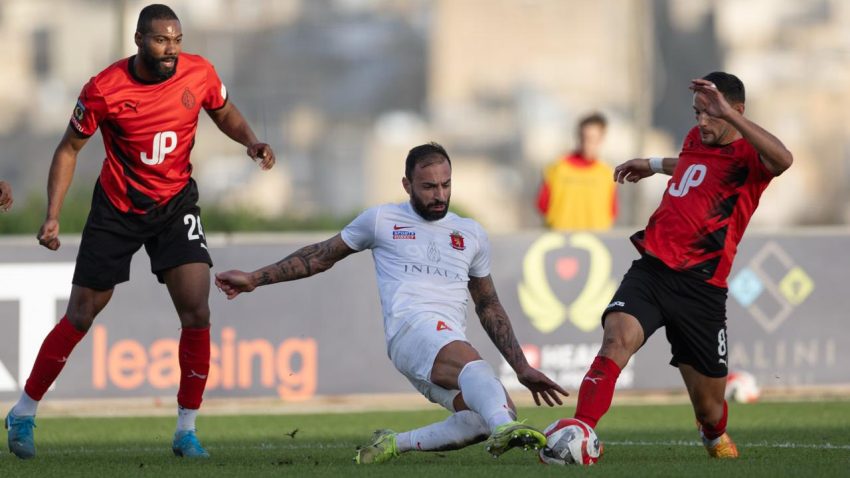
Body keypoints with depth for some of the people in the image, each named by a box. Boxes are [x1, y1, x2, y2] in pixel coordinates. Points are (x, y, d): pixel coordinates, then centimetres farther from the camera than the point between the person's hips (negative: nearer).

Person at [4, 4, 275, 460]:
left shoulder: (199, 73, -12)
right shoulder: (104, 89, -19)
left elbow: (225, 114, 9)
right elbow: (69, 148, -6)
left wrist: (251, 143, -12)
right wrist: (52, 215, -14)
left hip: (175, 204, 2)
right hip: (116, 208, -2)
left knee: (196, 313, -12)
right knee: (79, 318, 1)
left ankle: (186, 430, -1)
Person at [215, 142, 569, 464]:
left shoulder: (471, 234, 26)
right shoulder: (381, 221, 17)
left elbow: (489, 308, 31)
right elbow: (321, 256, 26)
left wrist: (522, 369, 25)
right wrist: (255, 278, 22)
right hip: (410, 327, -5)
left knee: (501, 413, -26)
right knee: (472, 364, -38)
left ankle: (396, 444, -13)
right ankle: (503, 430, -69)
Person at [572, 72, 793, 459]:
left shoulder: (748, 156, -6)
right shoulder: (696, 139, 15)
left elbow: (782, 159, -33)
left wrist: (728, 115, -35)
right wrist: (655, 164, 50)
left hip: (700, 287, -4)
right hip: (651, 269, 4)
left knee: (708, 406, 7)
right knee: (616, 341, -27)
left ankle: (716, 436, 43)